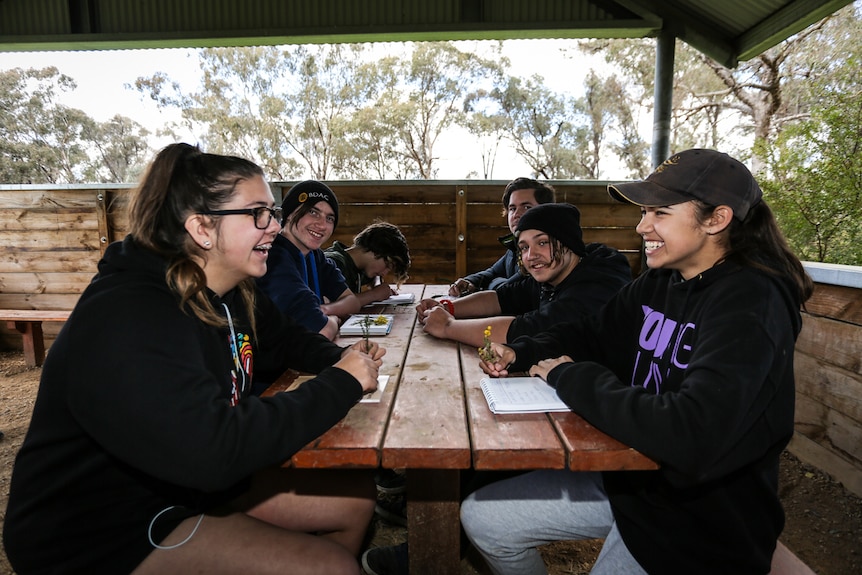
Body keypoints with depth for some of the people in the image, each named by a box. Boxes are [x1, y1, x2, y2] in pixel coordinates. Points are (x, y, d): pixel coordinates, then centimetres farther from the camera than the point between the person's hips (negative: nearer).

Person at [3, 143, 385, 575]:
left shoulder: (233, 293, -2)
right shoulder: (125, 321, -31)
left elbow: (283, 338, 14)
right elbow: (216, 448, -39)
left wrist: (340, 358, -8)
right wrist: (341, 384, -30)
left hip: (196, 480, 9)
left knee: (356, 495, 7)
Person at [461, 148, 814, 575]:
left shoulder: (750, 304, -24)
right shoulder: (657, 284, 0)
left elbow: (693, 436, -37)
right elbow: (589, 334, 12)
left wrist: (570, 377, -25)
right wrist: (519, 354, -7)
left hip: (702, 522, -6)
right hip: (627, 477, 7)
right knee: (480, 516, 7)